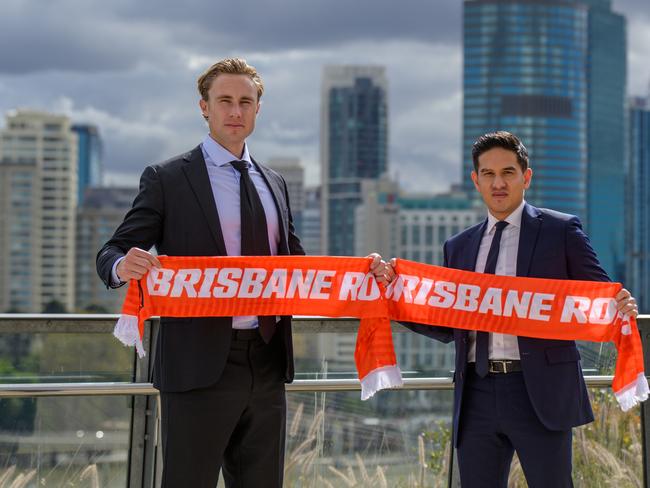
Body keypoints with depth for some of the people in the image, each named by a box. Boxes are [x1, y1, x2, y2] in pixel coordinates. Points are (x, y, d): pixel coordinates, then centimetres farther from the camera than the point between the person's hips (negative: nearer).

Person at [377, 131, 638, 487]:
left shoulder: (561, 231, 4)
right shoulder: (458, 247, 15)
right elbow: (446, 327, 15)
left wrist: (621, 309, -20)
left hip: (540, 391, -4)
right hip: (477, 393, 4)